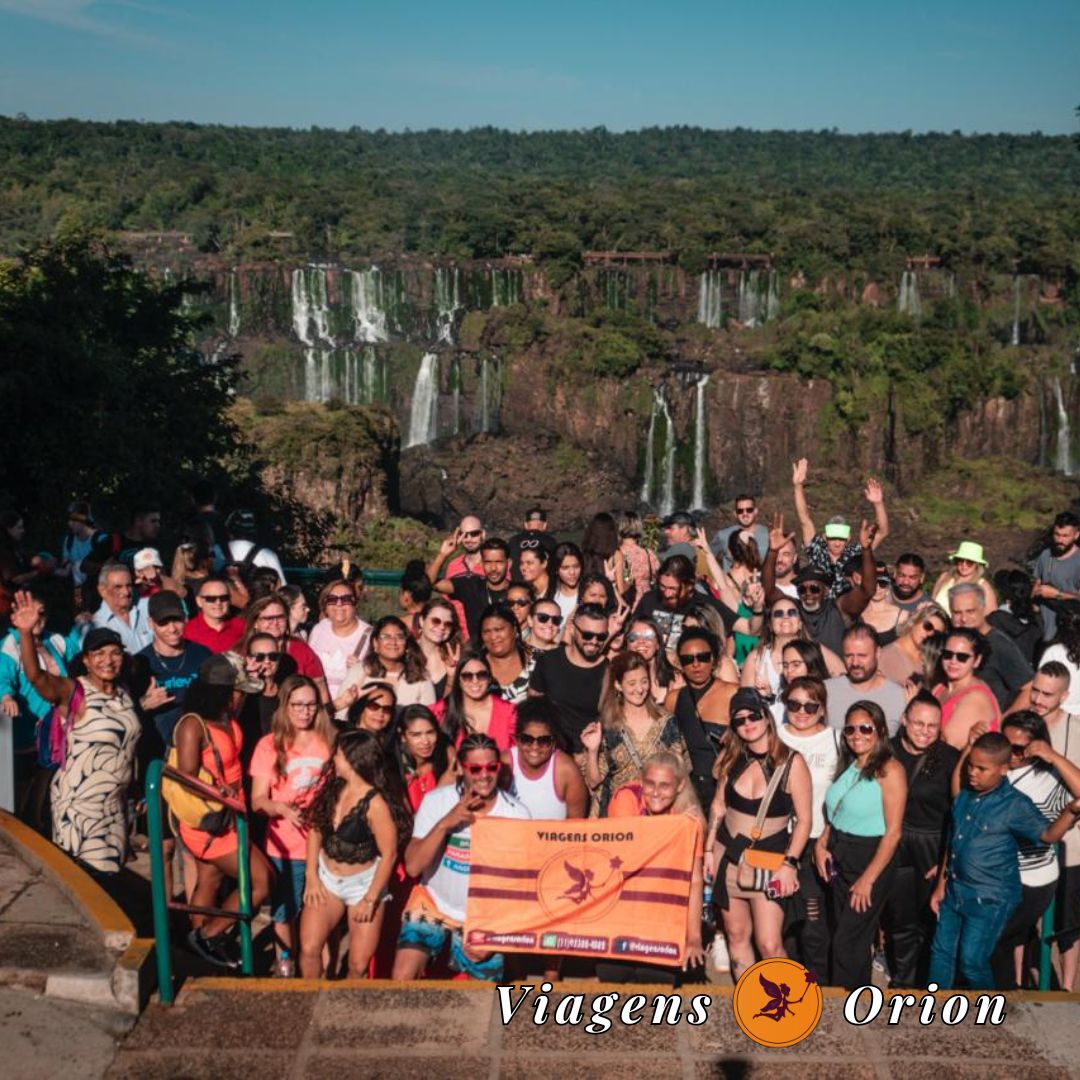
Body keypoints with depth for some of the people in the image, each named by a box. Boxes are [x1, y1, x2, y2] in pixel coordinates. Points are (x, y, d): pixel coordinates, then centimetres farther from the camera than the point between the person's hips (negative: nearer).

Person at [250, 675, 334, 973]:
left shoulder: (329, 742, 2)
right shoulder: (269, 745, -2)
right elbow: (258, 800, -5)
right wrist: (282, 807, -25)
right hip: (285, 847, 0)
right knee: (285, 913, 11)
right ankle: (286, 969, 28)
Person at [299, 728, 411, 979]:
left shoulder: (375, 803, -22)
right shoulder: (333, 787, -4)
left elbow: (389, 855, -18)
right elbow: (315, 829, 4)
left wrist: (370, 900, -13)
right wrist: (311, 876, -2)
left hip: (363, 882, -5)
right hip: (326, 877, 5)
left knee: (358, 965, -1)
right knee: (309, 949, -1)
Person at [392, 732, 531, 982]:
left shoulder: (516, 814, -15)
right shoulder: (436, 801, -13)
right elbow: (413, 867, -19)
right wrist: (445, 823, -31)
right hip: (433, 903, 0)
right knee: (402, 977, -14)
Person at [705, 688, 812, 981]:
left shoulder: (791, 762, -10)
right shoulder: (731, 758, 2)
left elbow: (803, 819, -9)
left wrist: (789, 863, -15)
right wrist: (708, 850, 9)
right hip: (728, 854, 4)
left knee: (769, 944, -11)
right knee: (736, 934, 8)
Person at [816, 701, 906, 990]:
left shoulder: (889, 770, -15)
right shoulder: (848, 765, 8)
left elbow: (893, 831, -17)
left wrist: (868, 879, -17)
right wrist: (821, 843, -2)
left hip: (871, 860, -7)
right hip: (839, 859, 7)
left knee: (847, 943, 1)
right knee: (856, 939, 17)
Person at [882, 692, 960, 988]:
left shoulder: (950, 759, -9)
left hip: (934, 847, -1)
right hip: (896, 846, 1)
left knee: (930, 921, 10)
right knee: (900, 921, 12)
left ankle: (926, 983, 28)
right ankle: (902, 980, 30)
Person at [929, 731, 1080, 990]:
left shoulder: (1015, 805, -16)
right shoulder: (963, 797, 1)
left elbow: (1048, 834, -26)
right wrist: (940, 886, 13)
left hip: (990, 899, -6)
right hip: (954, 892, 6)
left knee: (971, 962, 1)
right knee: (941, 953, 16)